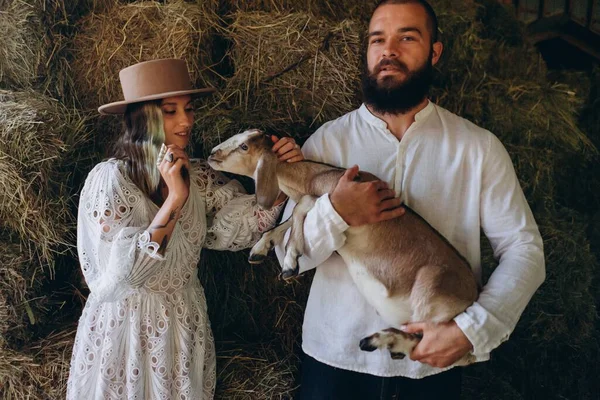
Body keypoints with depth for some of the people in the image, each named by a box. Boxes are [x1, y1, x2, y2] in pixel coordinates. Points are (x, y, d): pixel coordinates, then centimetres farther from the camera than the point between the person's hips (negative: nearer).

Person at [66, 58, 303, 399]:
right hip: (127, 327, -4)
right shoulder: (110, 178, -16)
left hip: (187, 324, 5)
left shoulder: (197, 175, 0)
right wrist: (174, 200, -28)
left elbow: (246, 223, -9)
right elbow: (126, 270, -23)